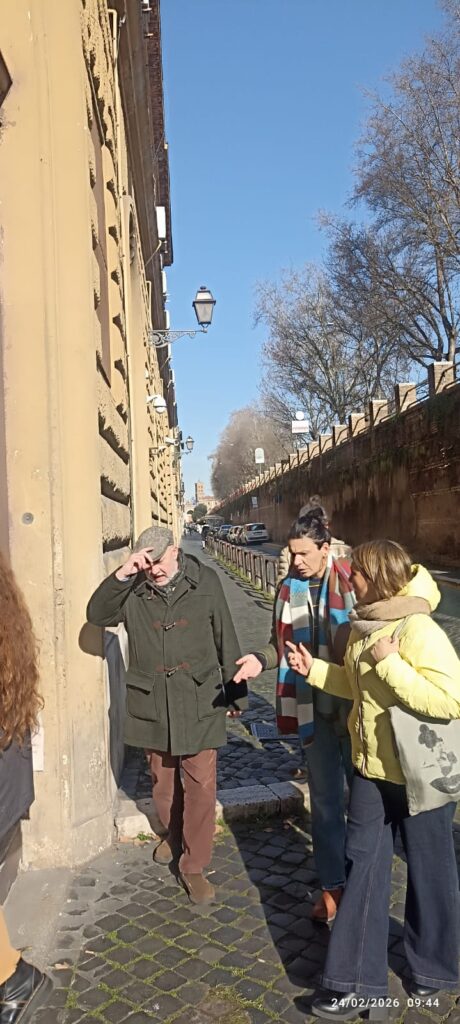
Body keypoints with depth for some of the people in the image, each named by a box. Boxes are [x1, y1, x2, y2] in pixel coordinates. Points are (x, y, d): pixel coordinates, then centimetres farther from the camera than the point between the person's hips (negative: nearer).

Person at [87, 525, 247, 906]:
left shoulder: (205, 581, -7)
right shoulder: (133, 589, -2)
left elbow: (226, 639, -1)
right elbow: (97, 614, -12)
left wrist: (235, 693, 3)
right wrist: (122, 574, -24)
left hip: (199, 701, -2)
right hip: (152, 703, 2)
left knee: (201, 783, 1)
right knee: (162, 778, 19)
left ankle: (194, 865, 17)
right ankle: (173, 835, 45)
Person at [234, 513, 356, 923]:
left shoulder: (353, 583, -14)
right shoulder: (290, 589, 0)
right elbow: (282, 643, 9)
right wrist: (261, 659, -10)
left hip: (354, 706, -3)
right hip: (313, 708, 3)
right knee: (324, 800, 16)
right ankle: (332, 884, 32)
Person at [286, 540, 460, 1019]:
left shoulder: (418, 629, -25)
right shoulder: (362, 626, 1)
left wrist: (389, 662, -32)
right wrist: (315, 670, 2)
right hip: (372, 765, 7)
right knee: (363, 866, 13)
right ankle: (358, 980, 29)